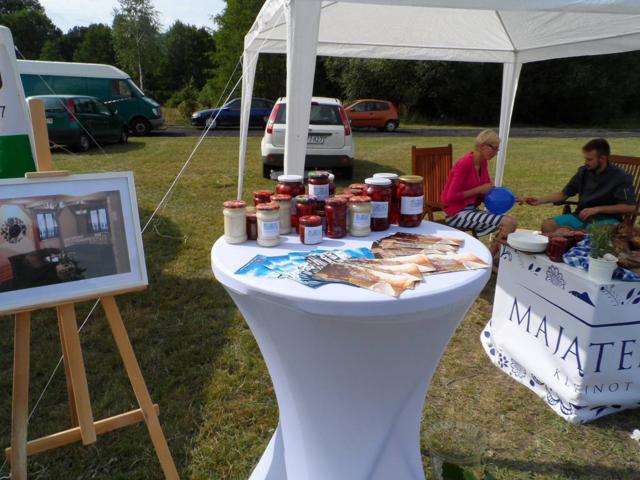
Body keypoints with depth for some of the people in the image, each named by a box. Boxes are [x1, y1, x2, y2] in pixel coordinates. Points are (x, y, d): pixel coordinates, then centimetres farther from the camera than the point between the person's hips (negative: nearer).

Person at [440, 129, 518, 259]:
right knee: (508, 222, -18)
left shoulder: (483, 162, 8)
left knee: (512, 222, -4)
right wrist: (479, 189, -16)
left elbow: (488, 190, 14)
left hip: (472, 209, 8)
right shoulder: (465, 164, -17)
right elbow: (451, 197, -20)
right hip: (457, 214, -8)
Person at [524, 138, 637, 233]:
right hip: (582, 216, 4)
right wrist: (540, 200, -1)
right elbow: (564, 194, 13)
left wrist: (597, 209, -17)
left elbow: (630, 207, -12)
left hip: (606, 219, -4)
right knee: (547, 225, -22)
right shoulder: (584, 171, 6)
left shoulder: (621, 177, -7)